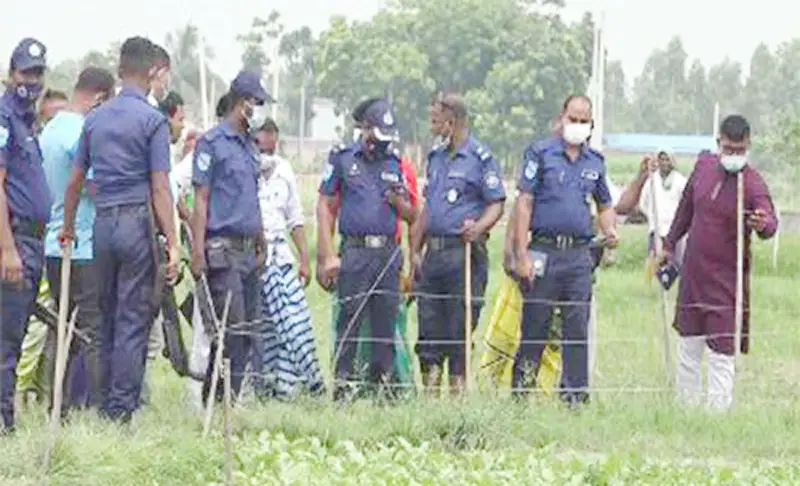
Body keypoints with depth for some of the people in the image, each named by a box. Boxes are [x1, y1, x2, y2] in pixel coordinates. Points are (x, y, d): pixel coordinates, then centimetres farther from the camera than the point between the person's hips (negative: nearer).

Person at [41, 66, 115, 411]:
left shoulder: (49, 132, 14)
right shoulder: (83, 134, -15)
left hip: (54, 245, 9)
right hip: (85, 248, -9)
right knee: (95, 332, -6)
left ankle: (65, 407, 13)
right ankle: (97, 405, -8)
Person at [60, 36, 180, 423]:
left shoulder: (95, 119, 11)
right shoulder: (152, 120, -7)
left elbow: (74, 181, 15)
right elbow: (159, 188, -11)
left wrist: (67, 228, 27)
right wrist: (172, 243, -11)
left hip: (103, 222, 6)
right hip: (138, 221, -6)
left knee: (108, 316, 13)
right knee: (133, 319, -3)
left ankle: (107, 403, 16)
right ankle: (122, 409, -5)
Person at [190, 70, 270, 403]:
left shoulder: (249, 146, 19)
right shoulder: (212, 143, -5)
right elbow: (201, 200, -9)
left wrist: (261, 243, 22)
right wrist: (198, 251, -15)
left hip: (247, 250, 8)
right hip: (223, 248, -8)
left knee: (247, 329, 6)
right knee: (231, 329, -12)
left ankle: (213, 399, 10)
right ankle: (221, 402, -8)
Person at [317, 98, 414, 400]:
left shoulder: (395, 164, 16)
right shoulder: (342, 158, 5)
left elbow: (410, 216, 20)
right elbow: (325, 206, 3)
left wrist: (398, 201, -5)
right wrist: (328, 256, -4)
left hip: (388, 252, 4)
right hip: (355, 250, -4)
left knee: (385, 323, 3)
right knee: (349, 321, -6)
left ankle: (381, 382, 9)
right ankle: (342, 385, -3)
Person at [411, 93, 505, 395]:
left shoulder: (480, 158, -4)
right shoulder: (436, 157, 17)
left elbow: (496, 204, -5)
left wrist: (479, 227, -24)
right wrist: (416, 251, 17)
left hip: (464, 252, -7)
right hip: (434, 251, 7)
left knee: (460, 323, -4)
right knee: (428, 321, 6)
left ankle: (458, 385, 1)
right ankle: (430, 387, 11)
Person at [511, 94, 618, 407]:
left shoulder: (595, 162, 14)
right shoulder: (540, 153, 1)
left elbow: (605, 205, 24)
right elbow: (524, 202, -4)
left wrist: (610, 230, 1)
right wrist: (521, 254, -10)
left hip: (580, 253, 4)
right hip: (544, 250, -4)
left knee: (578, 329, 2)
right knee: (534, 326, 0)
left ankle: (575, 395, 7)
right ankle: (520, 394, 8)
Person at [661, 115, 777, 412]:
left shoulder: (753, 184, -17)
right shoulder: (704, 165, 1)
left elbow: (770, 222, -35)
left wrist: (762, 224, -58)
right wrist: (670, 244, 25)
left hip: (726, 282, -6)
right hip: (692, 275, 6)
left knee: (721, 353, -8)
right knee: (688, 348, 16)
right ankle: (687, 407, 29)